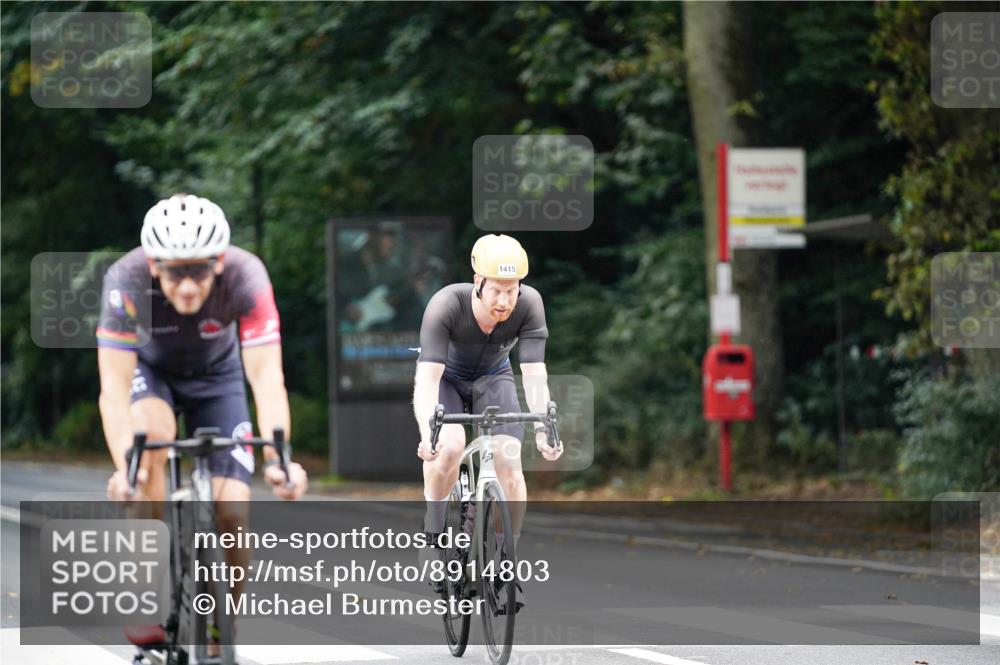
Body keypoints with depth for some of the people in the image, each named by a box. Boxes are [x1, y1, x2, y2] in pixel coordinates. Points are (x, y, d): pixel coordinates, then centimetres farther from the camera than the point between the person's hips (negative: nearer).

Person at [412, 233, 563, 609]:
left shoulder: (529, 304, -29)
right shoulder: (447, 305, -35)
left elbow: (534, 373, -32)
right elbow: (427, 377, -40)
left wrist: (542, 427, -46)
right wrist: (427, 431, -55)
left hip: (493, 380, 2)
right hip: (445, 378, -2)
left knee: (509, 460, -19)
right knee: (449, 447, -31)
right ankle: (433, 535, -8)